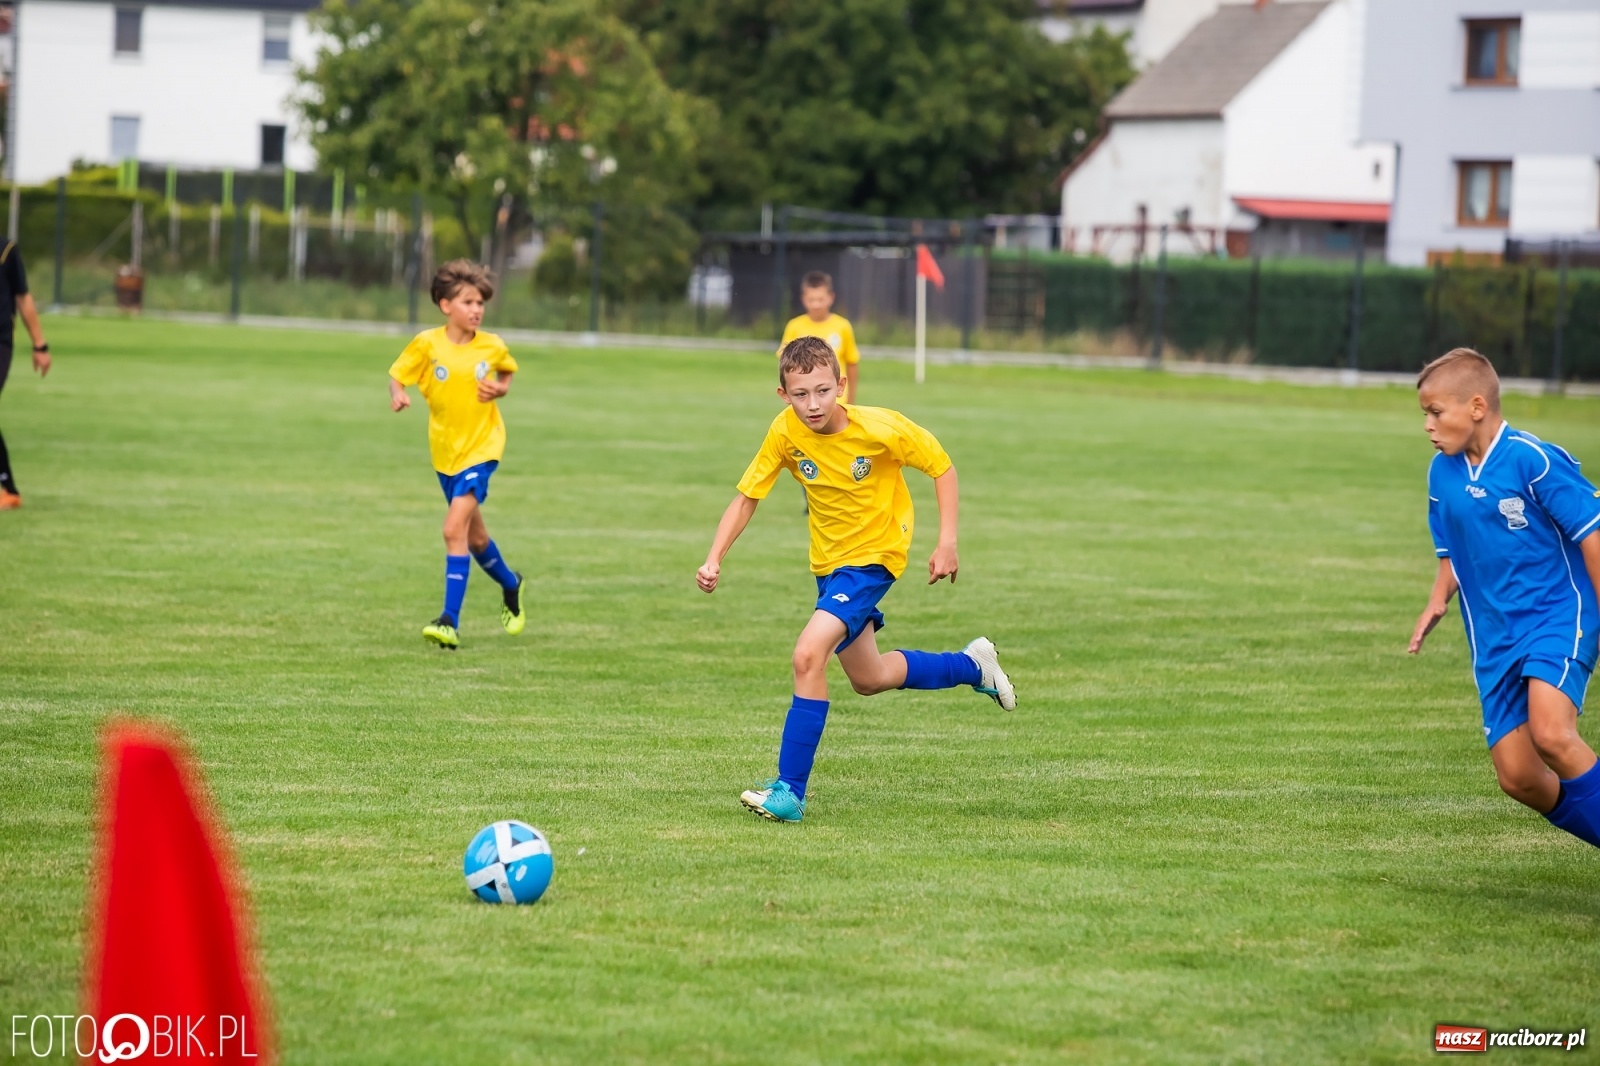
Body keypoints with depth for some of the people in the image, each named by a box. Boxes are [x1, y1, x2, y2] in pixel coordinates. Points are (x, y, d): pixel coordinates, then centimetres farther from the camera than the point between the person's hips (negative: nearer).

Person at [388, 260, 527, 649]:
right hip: (445, 450, 3)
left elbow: (507, 373, 15)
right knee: (474, 537, 16)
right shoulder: (427, 344, -7)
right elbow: (397, 376, -1)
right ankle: (510, 585, 46)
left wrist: (500, 389, -6)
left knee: (455, 529, -19)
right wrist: (398, 395, -22)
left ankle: (450, 621, -20)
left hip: (481, 447, -3)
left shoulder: (492, 347, -5)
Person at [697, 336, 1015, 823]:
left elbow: (942, 467, -10)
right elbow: (747, 496, -6)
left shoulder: (881, 429, -24)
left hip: (873, 558, -6)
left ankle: (790, 790, -19)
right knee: (868, 679, 22)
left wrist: (947, 542, -16)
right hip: (828, 561, 6)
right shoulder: (786, 432, -15)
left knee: (808, 655, -25)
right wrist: (714, 560, -17)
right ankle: (972, 665, 45)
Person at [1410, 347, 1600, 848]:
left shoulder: (1532, 459, -14)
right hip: (1494, 637, 7)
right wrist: (1438, 601, 1)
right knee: (1517, 775, -2)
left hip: (1559, 618, -6)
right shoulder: (1442, 473, 7)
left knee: (1550, 733, -30)